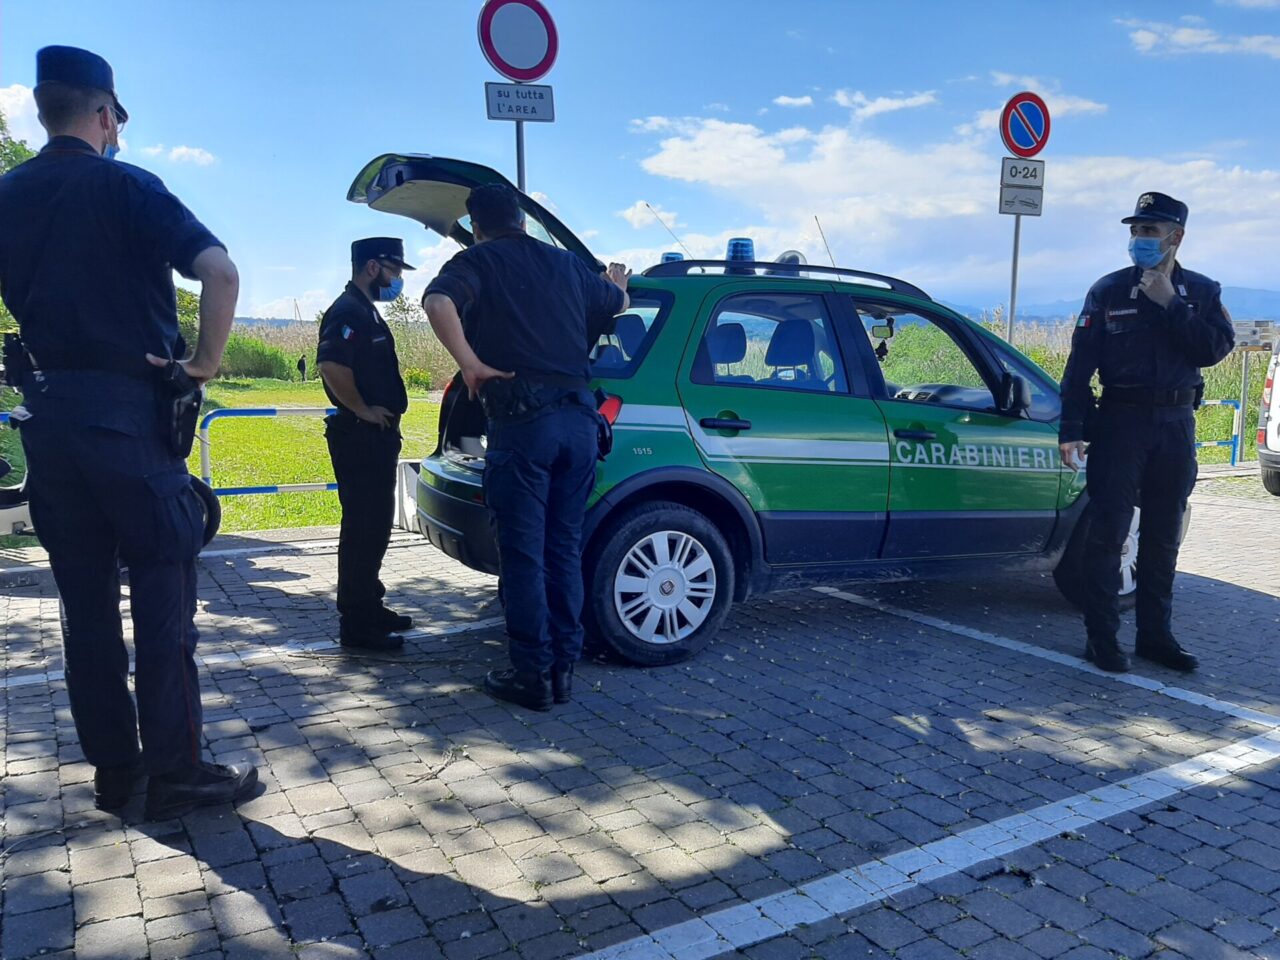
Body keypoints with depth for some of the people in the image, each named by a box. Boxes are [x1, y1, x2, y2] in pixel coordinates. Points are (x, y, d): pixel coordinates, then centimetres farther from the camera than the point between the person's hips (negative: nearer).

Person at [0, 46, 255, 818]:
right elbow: (220, 271, -19)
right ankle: (177, 774, 5)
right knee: (163, 599, 0)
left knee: (86, 602, 10)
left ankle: (113, 770, 17)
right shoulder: (126, 187, -4)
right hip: (129, 410, -5)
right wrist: (207, 362, -8)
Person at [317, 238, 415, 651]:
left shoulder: (367, 311, 19)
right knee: (362, 528, -7)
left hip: (376, 436, 10)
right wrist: (364, 411, -20)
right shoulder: (348, 311, -14)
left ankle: (369, 607, 27)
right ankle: (356, 624, 0)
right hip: (360, 437, -10)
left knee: (375, 525, 16)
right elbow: (332, 365, -30)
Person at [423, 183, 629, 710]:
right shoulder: (566, 263, 18)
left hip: (522, 419, -5)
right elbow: (617, 302, 38)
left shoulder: (478, 261, 4)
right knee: (564, 549, 12)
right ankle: (563, 667, 18)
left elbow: (438, 301, -19)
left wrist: (470, 363, -12)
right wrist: (616, 281, 59)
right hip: (579, 416, 5)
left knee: (524, 555, 2)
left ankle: (532, 675, 8)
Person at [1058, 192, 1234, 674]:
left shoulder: (1202, 292, 7)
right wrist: (1071, 430, -12)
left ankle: (1155, 634, 20)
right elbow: (1080, 364, -5)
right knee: (1108, 530, -4)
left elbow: (1216, 348, -8)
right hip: (1120, 421, -3)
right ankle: (1101, 636, 2)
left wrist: (1171, 304, -14)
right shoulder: (1108, 291, -1)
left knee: (1163, 537, 10)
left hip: (1176, 424, 3)